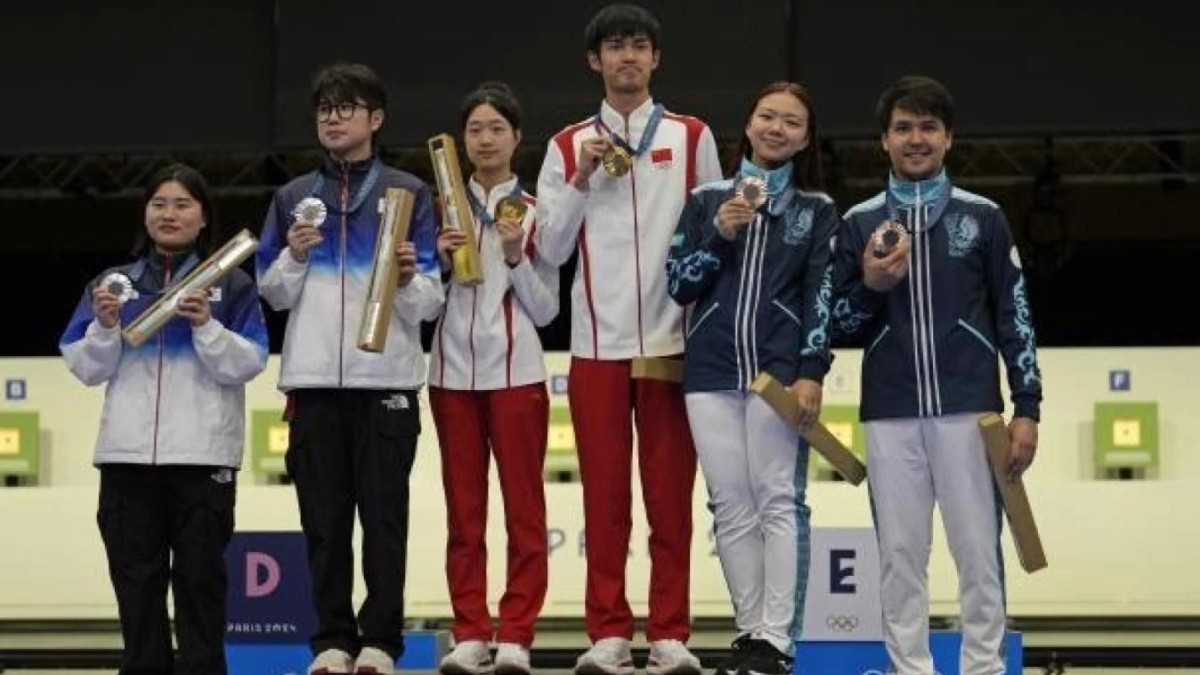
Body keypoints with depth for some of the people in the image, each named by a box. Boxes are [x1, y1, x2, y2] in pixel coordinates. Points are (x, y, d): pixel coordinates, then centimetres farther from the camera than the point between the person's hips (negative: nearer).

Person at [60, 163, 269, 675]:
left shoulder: (231, 285, 7)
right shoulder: (114, 283, 14)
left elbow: (248, 364, -2)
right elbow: (86, 369, 10)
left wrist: (206, 326, -16)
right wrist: (105, 326, -7)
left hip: (203, 455, -3)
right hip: (127, 454, 3)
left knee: (200, 575, 0)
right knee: (136, 576, 5)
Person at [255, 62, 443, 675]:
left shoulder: (409, 194, 7)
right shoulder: (293, 198, 15)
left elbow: (430, 302, 5)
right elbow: (273, 293, 14)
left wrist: (408, 280, -16)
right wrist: (294, 255, -5)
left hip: (386, 379, -2)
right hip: (313, 380, 2)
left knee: (383, 516, -2)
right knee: (324, 518, 4)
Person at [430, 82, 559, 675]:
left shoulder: (535, 212, 4)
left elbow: (545, 309, 2)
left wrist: (515, 256, -11)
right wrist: (441, 260, -7)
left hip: (515, 372, -2)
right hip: (453, 370, 2)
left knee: (524, 509, -2)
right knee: (463, 512, 4)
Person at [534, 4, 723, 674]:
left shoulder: (693, 137, 8)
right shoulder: (569, 146, 8)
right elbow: (551, 249, 5)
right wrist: (581, 179, -7)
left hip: (673, 339, -1)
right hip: (598, 343, 1)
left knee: (671, 494, 0)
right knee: (604, 495, 2)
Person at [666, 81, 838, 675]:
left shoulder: (817, 210, 8)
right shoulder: (707, 200, 12)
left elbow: (822, 296, 1)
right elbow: (678, 286, 8)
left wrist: (811, 373, -9)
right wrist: (719, 236, -7)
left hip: (780, 369, -2)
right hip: (712, 370, 2)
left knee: (778, 502, -6)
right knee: (731, 507, 2)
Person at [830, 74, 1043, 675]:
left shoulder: (982, 218, 8)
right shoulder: (859, 223, 10)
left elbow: (1015, 318, 7)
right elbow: (842, 327, 11)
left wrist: (1027, 409, 0)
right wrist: (870, 286, -9)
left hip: (969, 410, -1)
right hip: (891, 416, 1)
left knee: (979, 552, -2)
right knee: (900, 555, 2)